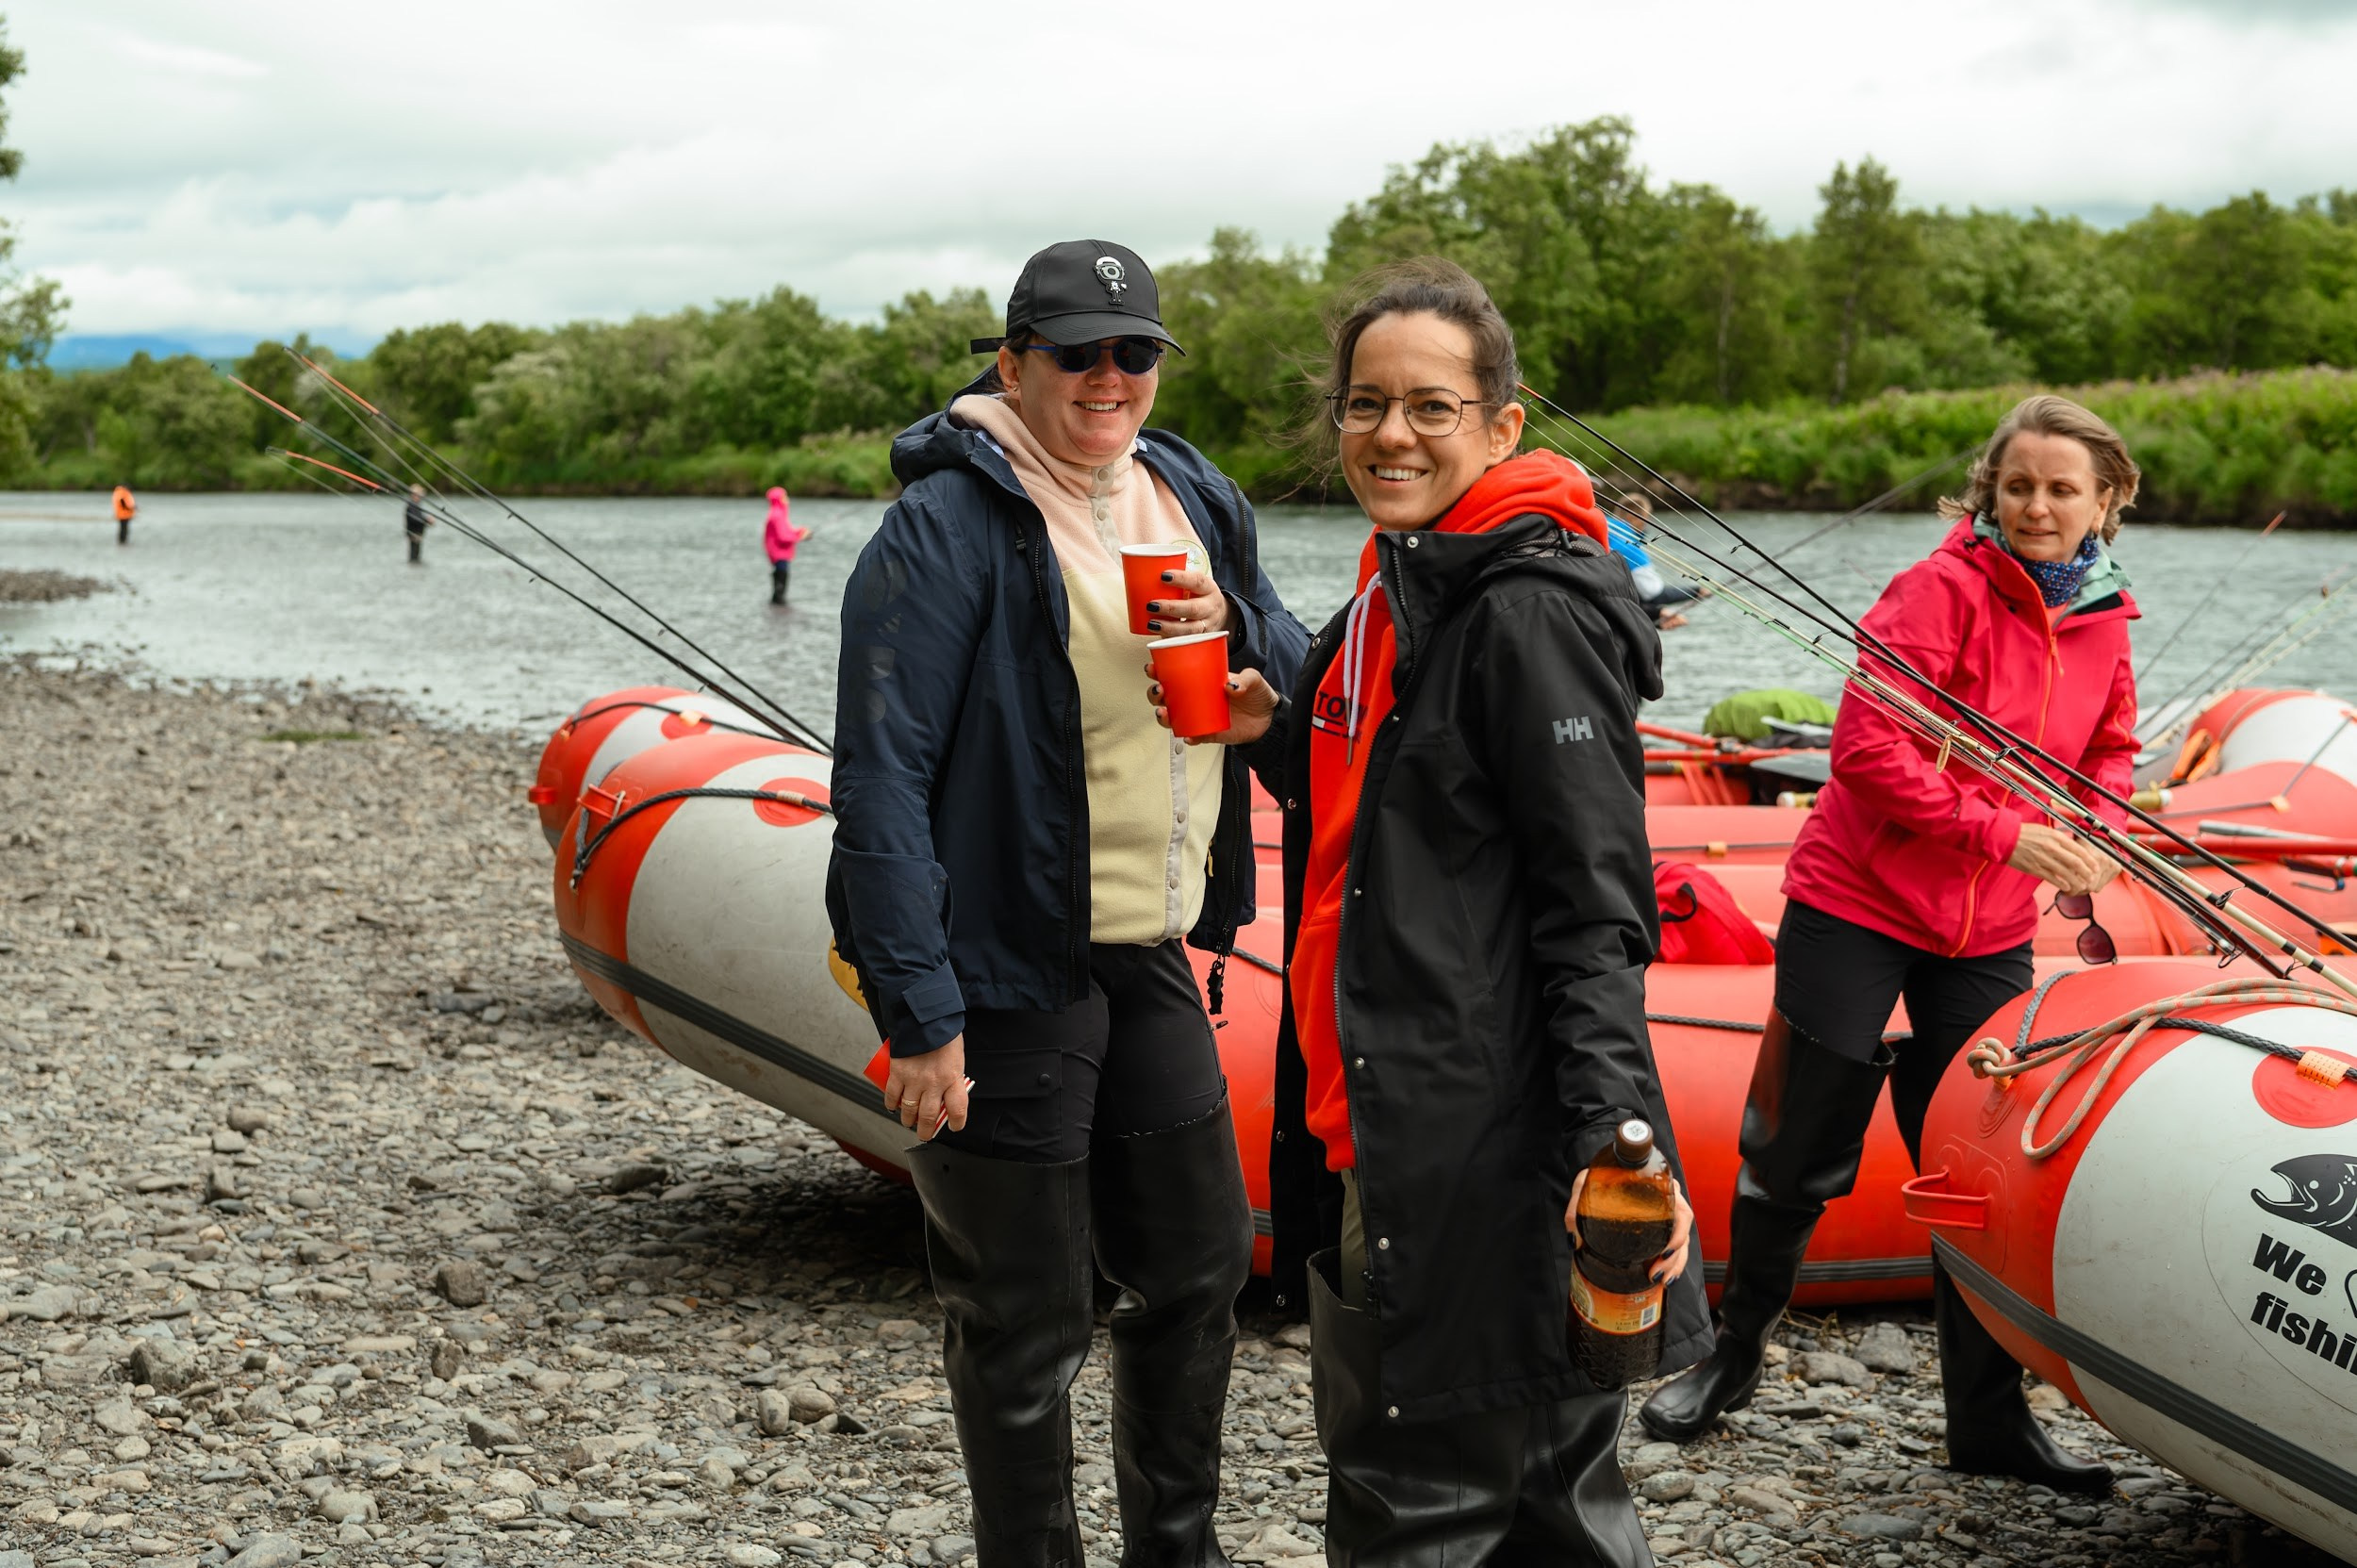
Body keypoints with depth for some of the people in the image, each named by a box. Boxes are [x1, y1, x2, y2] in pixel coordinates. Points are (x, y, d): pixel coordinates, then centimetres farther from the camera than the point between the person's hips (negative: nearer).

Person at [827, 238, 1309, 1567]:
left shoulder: (1190, 501, 8)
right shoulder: (949, 525, -14)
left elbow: (1303, 684, 18)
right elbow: (883, 783, -18)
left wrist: (1235, 628, -7)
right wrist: (920, 1015, -21)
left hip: (1150, 960, 8)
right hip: (1009, 972, -7)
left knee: (1202, 1266, 19)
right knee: (1028, 1328, 3)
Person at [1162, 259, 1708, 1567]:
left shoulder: (1529, 613, -15)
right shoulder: (1391, 599, 13)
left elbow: (1597, 911, -19)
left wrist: (1614, 1138, -27)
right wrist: (1273, 736, 8)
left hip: (1488, 1140, -9)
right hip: (1379, 1127, 9)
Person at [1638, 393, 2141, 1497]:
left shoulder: (2103, 621, 4)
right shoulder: (1941, 590, -15)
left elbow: (2110, 754, 20)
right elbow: (1867, 753, -21)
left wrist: (2095, 840, -1)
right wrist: (2004, 835, -22)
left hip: (1988, 934, 5)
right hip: (1858, 905, -5)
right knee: (1803, 1156, 5)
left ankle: (1989, 1419, 18)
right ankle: (1733, 1353, 28)